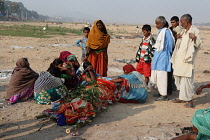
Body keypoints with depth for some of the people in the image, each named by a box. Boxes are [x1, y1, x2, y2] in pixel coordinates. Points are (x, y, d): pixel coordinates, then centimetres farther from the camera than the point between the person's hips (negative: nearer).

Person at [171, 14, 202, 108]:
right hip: (179, 59, 9)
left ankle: (189, 100, -1)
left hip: (187, 60, -9)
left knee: (186, 79, -9)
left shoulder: (195, 31, -7)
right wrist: (178, 38, 9)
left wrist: (194, 38, -30)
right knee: (178, 78, 14)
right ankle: (181, 98, 26)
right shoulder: (183, 31, 17)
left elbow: (198, 45, -13)